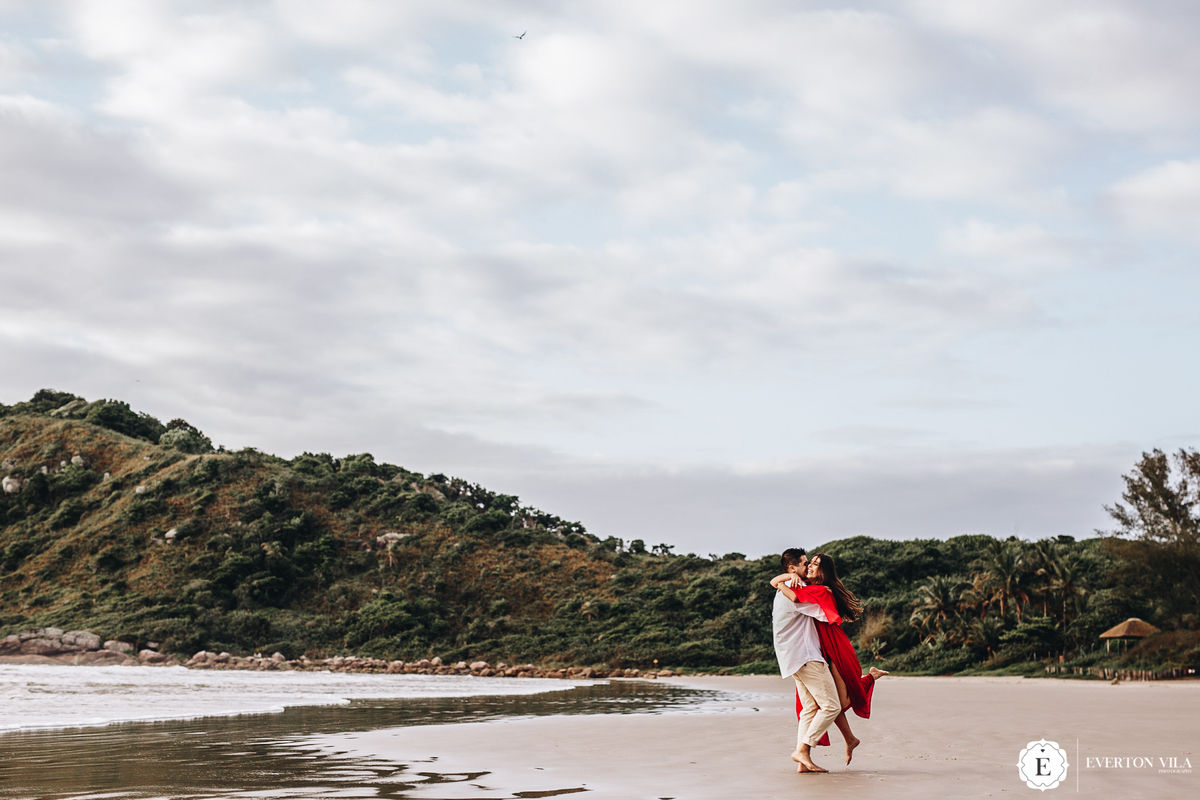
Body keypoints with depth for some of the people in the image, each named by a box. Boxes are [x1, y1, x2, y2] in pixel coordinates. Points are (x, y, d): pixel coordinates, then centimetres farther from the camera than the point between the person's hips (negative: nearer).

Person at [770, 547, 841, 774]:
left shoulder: (783, 591, 18)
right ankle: (803, 749, -11)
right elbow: (826, 614, -15)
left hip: (794, 659, 11)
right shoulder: (794, 592, -14)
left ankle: (803, 761, 2)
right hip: (805, 656, -11)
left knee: (810, 708, 9)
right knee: (831, 706, -10)